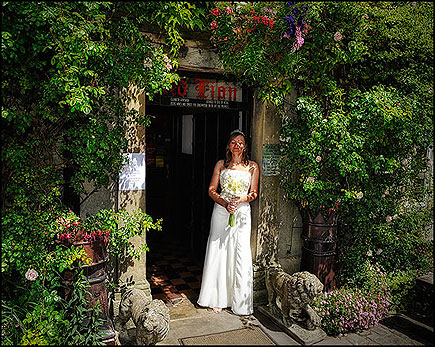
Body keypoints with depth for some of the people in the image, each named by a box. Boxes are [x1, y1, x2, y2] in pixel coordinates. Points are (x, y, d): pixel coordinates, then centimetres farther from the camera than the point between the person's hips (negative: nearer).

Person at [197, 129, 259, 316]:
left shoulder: (252, 166, 6)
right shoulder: (221, 164, 8)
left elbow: (253, 193, 6)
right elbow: (212, 189, 4)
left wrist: (241, 199, -14)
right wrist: (225, 203, -12)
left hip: (242, 213, -1)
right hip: (221, 211, 1)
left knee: (241, 255, -2)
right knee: (219, 253, 3)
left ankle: (240, 302, 13)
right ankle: (218, 299, 17)